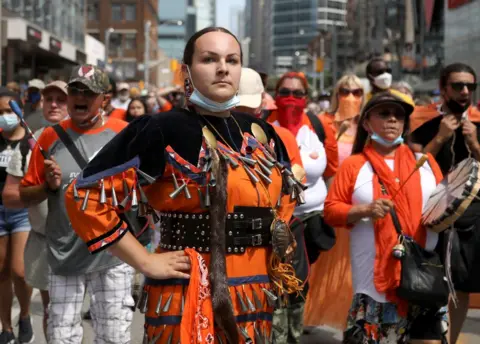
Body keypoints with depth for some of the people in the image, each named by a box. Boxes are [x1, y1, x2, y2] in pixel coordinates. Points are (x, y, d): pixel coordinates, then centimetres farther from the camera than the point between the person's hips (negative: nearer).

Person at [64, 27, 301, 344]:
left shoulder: (261, 134, 7)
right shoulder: (163, 130, -12)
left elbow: (286, 193, 26)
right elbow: (86, 196, -15)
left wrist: (276, 249, 12)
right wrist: (146, 261, -14)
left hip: (255, 299, 6)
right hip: (189, 300, -6)